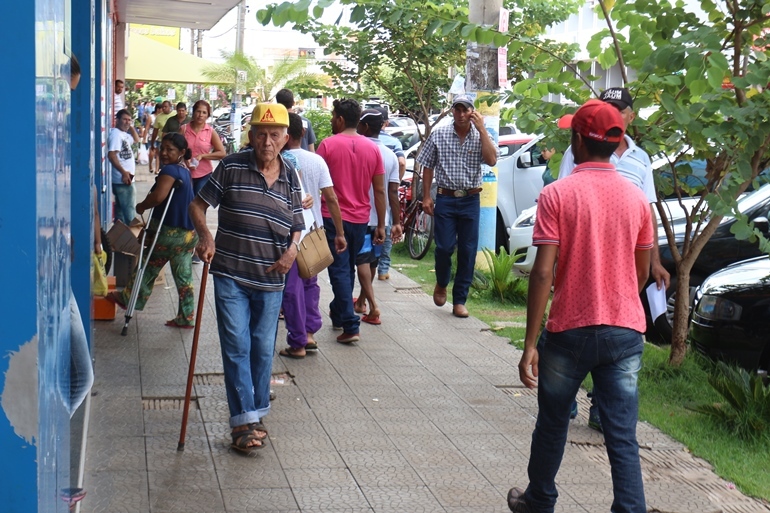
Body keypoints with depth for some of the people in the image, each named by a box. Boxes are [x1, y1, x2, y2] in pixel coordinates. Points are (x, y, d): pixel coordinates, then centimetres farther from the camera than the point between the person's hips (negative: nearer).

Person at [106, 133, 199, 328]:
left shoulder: (169, 170, -18)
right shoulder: (185, 171, 13)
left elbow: (158, 196, -31)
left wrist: (141, 206, -13)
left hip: (170, 232, -8)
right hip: (188, 233, 8)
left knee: (148, 268, 12)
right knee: (184, 277, 10)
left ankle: (127, 298, 30)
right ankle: (186, 318, 13)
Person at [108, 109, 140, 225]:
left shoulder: (124, 134, 14)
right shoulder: (116, 134, -14)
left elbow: (136, 139, 33)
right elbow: (111, 155, -25)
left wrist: (131, 126, 16)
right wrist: (124, 172, -29)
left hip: (125, 178, 10)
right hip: (123, 179, -10)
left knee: (121, 211, 14)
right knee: (129, 211, -9)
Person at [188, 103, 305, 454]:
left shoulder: (290, 179, 5)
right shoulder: (232, 168, -5)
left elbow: (296, 226, 14)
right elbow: (198, 204, 0)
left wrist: (292, 249, -7)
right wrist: (205, 235, -19)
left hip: (271, 280, 3)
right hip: (231, 275, -3)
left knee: (263, 350, 12)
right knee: (236, 346, -5)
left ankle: (256, 415, 26)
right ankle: (244, 420, 1)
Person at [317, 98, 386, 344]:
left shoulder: (328, 144, -8)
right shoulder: (372, 148, 3)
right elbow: (380, 190, 3)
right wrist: (381, 225, 8)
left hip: (333, 217, -4)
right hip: (360, 219, 5)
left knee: (339, 270, -3)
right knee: (349, 269, 20)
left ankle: (350, 326, -12)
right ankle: (338, 314, 35)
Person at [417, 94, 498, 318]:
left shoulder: (481, 136, 2)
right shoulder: (439, 135, 1)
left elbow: (491, 160, -14)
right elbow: (428, 167, 6)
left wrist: (481, 129, -15)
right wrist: (426, 197, 0)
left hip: (470, 201, 1)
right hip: (445, 199, -1)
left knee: (467, 251, 2)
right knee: (444, 247, -5)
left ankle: (459, 301, 11)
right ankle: (441, 284, 26)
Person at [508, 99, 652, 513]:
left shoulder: (557, 195, -10)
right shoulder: (636, 198, 2)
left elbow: (543, 273, -16)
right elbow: (642, 272, 11)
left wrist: (530, 344, -13)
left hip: (570, 330, -2)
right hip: (626, 332, 2)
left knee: (552, 424, 18)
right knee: (623, 437, 4)